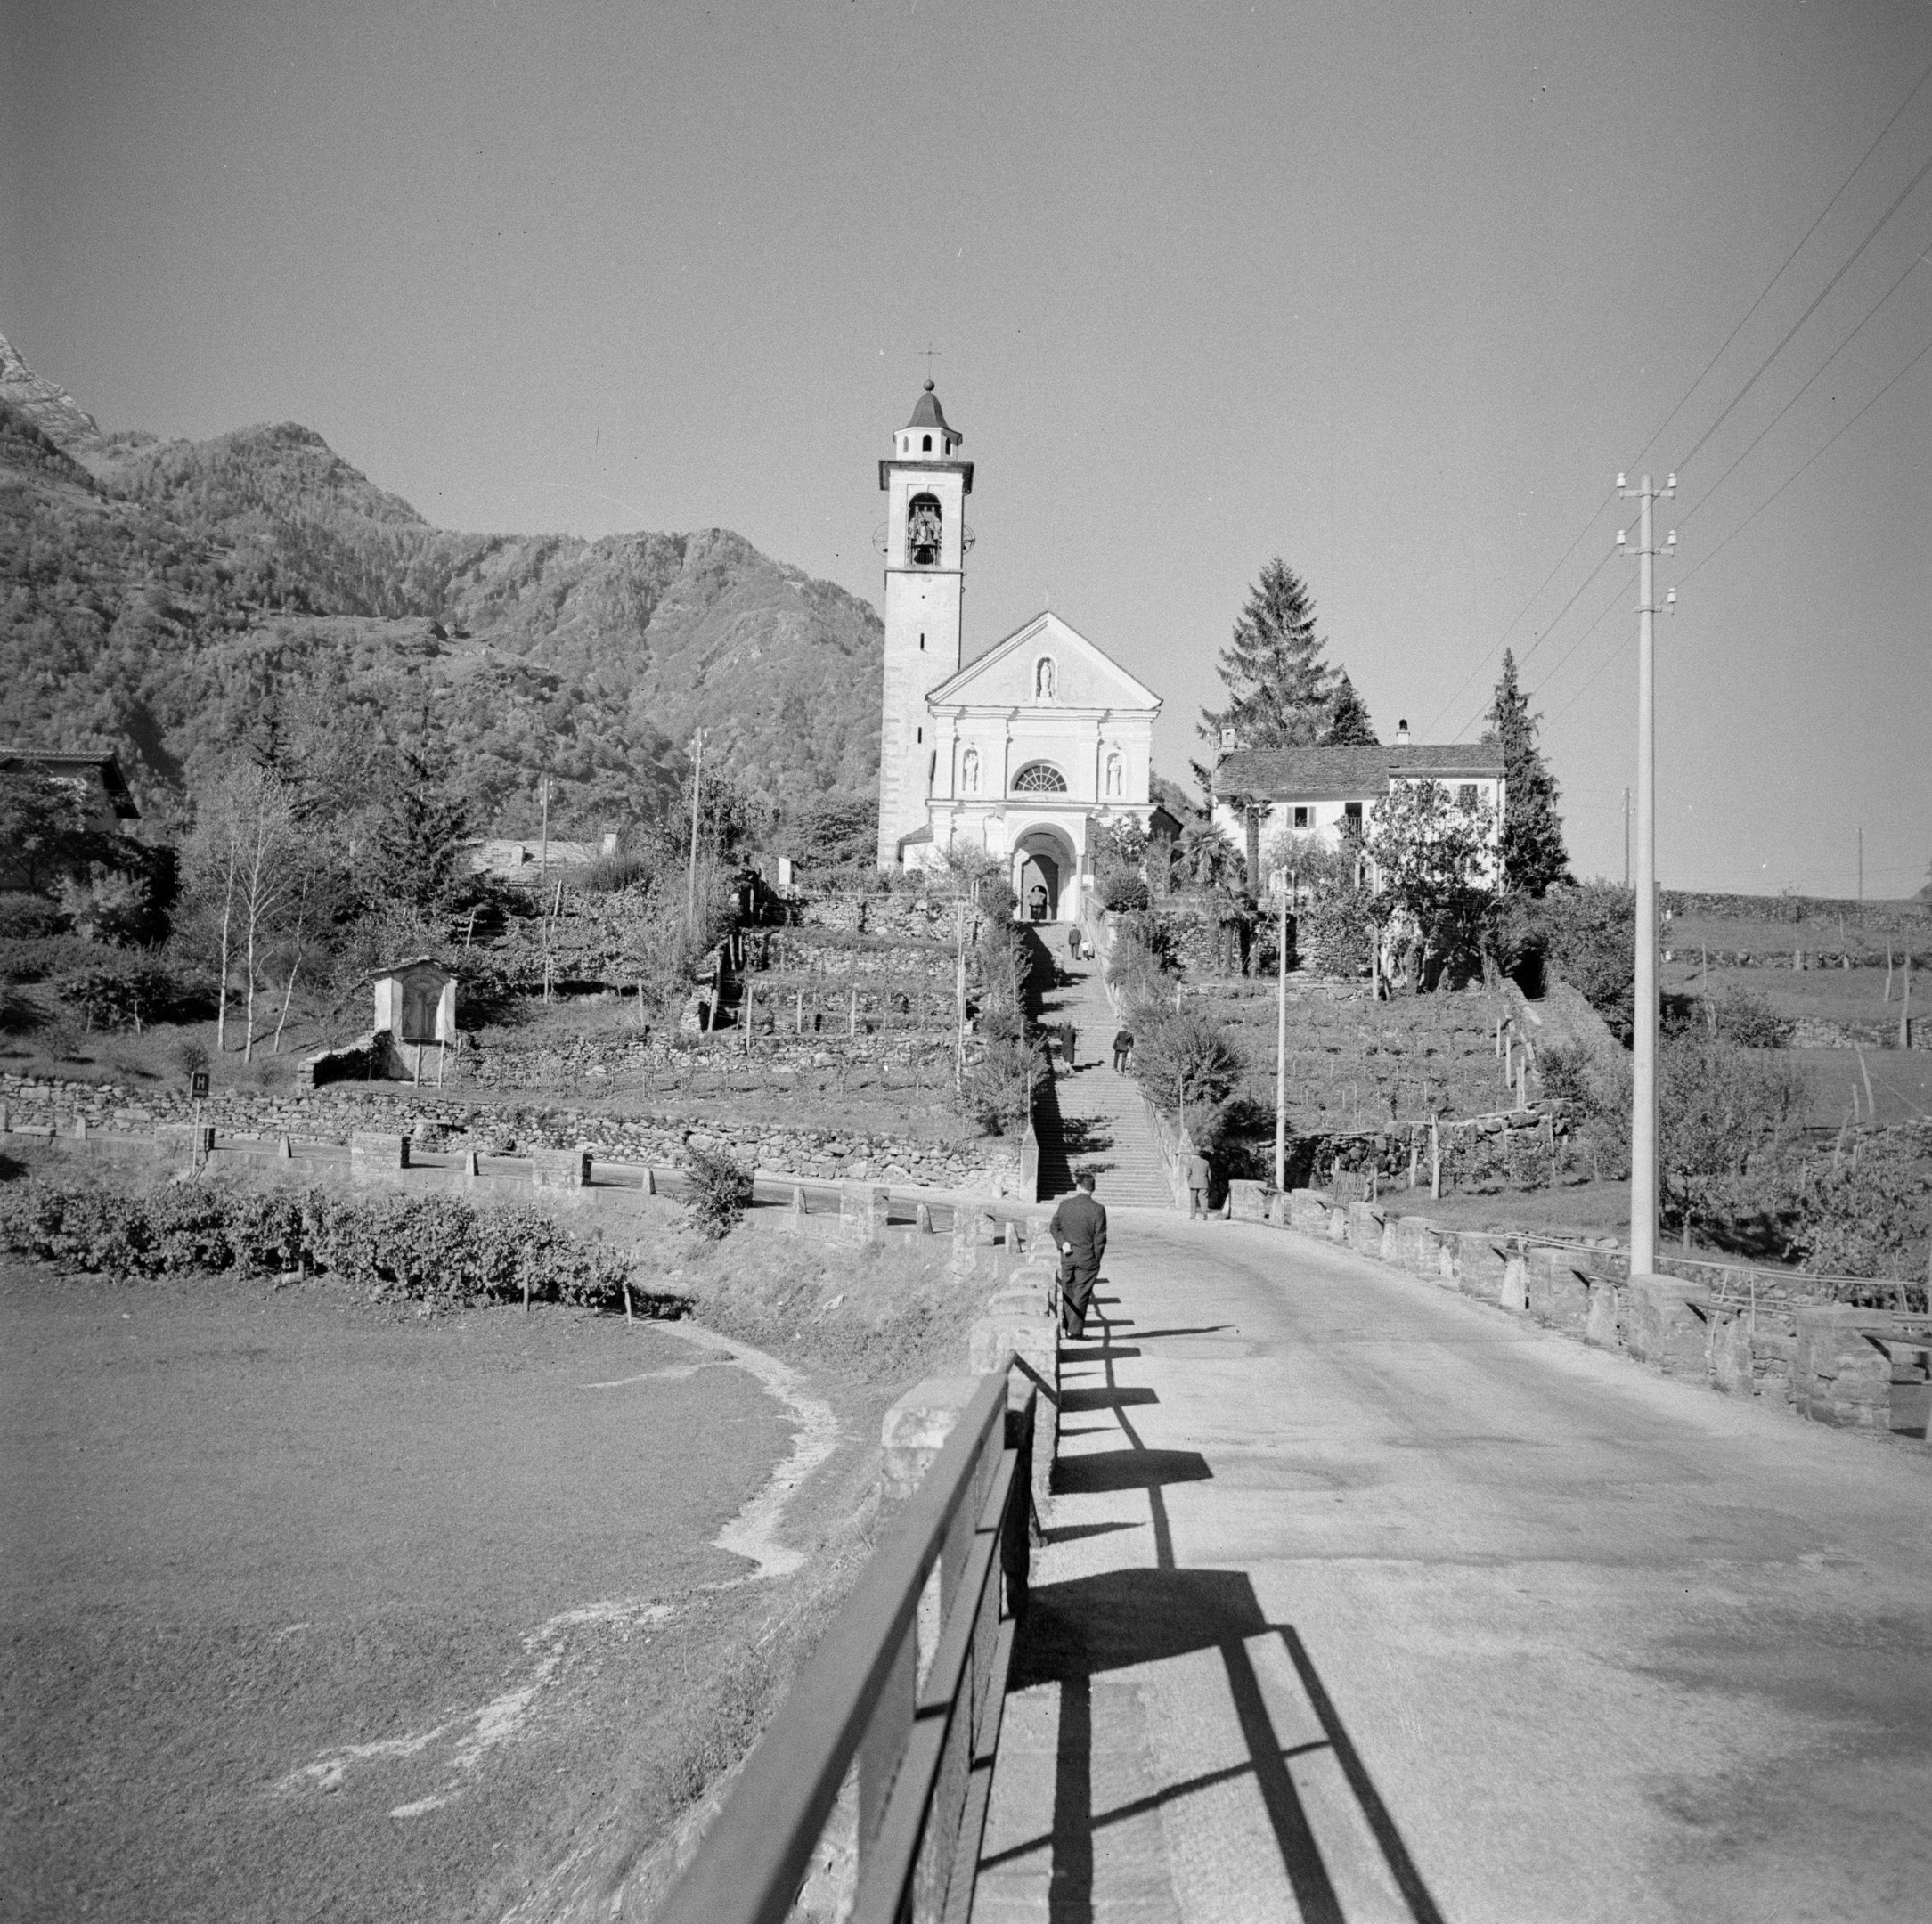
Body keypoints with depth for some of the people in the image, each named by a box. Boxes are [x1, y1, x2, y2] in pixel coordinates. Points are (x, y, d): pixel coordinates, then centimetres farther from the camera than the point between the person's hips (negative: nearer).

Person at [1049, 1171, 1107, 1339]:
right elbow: (1100, 1238, -9)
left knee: (1068, 1293, 18)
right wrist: (1096, 1260, 1)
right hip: (1088, 1259, -3)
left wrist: (1062, 1243, -7)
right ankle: (1075, 1330, 5)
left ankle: (1067, 1326, 28)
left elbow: (1054, 1226, 2)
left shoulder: (1065, 1204, -3)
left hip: (1067, 1257, 3)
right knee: (1081, 1295, 5)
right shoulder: (1097, 1210, -13)